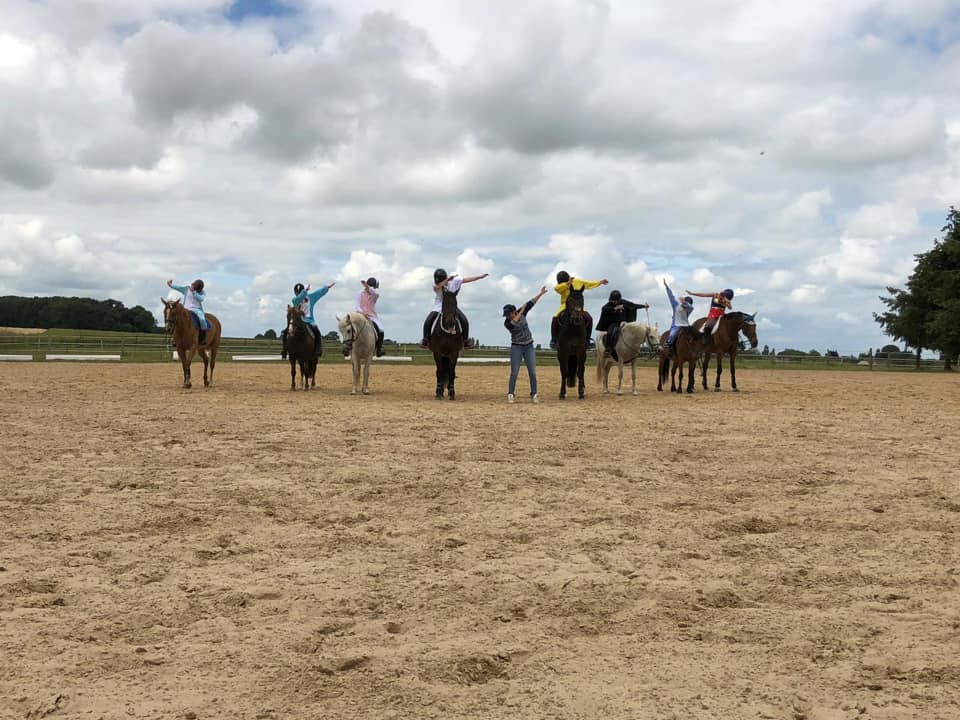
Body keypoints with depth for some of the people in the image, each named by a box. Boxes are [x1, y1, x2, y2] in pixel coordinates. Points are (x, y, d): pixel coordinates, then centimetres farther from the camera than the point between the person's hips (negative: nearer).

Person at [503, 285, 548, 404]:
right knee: (514, 373, -6)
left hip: (529, 346, 3)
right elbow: (513, 323, -32)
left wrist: (540, 294, -8)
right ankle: (510, 394, 2)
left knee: (532, 373, 2)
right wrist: (521, 312, -28)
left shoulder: (522, 313, -1)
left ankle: (534, 394, 9)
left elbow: (530, 303, -3)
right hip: (516, 347, -3)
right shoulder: (507, 322, -11)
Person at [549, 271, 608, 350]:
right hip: (565, 307, -2)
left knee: (589, 318, -16)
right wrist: (567, 284, -45)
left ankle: (588, 339, 0)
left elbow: (589, 283, 8)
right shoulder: (560, 286, -12)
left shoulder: (577, 282, -4)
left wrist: (600, 282, 6)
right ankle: (554, 340, -11)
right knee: (555, 319, -25)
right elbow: (556, 288, -35)